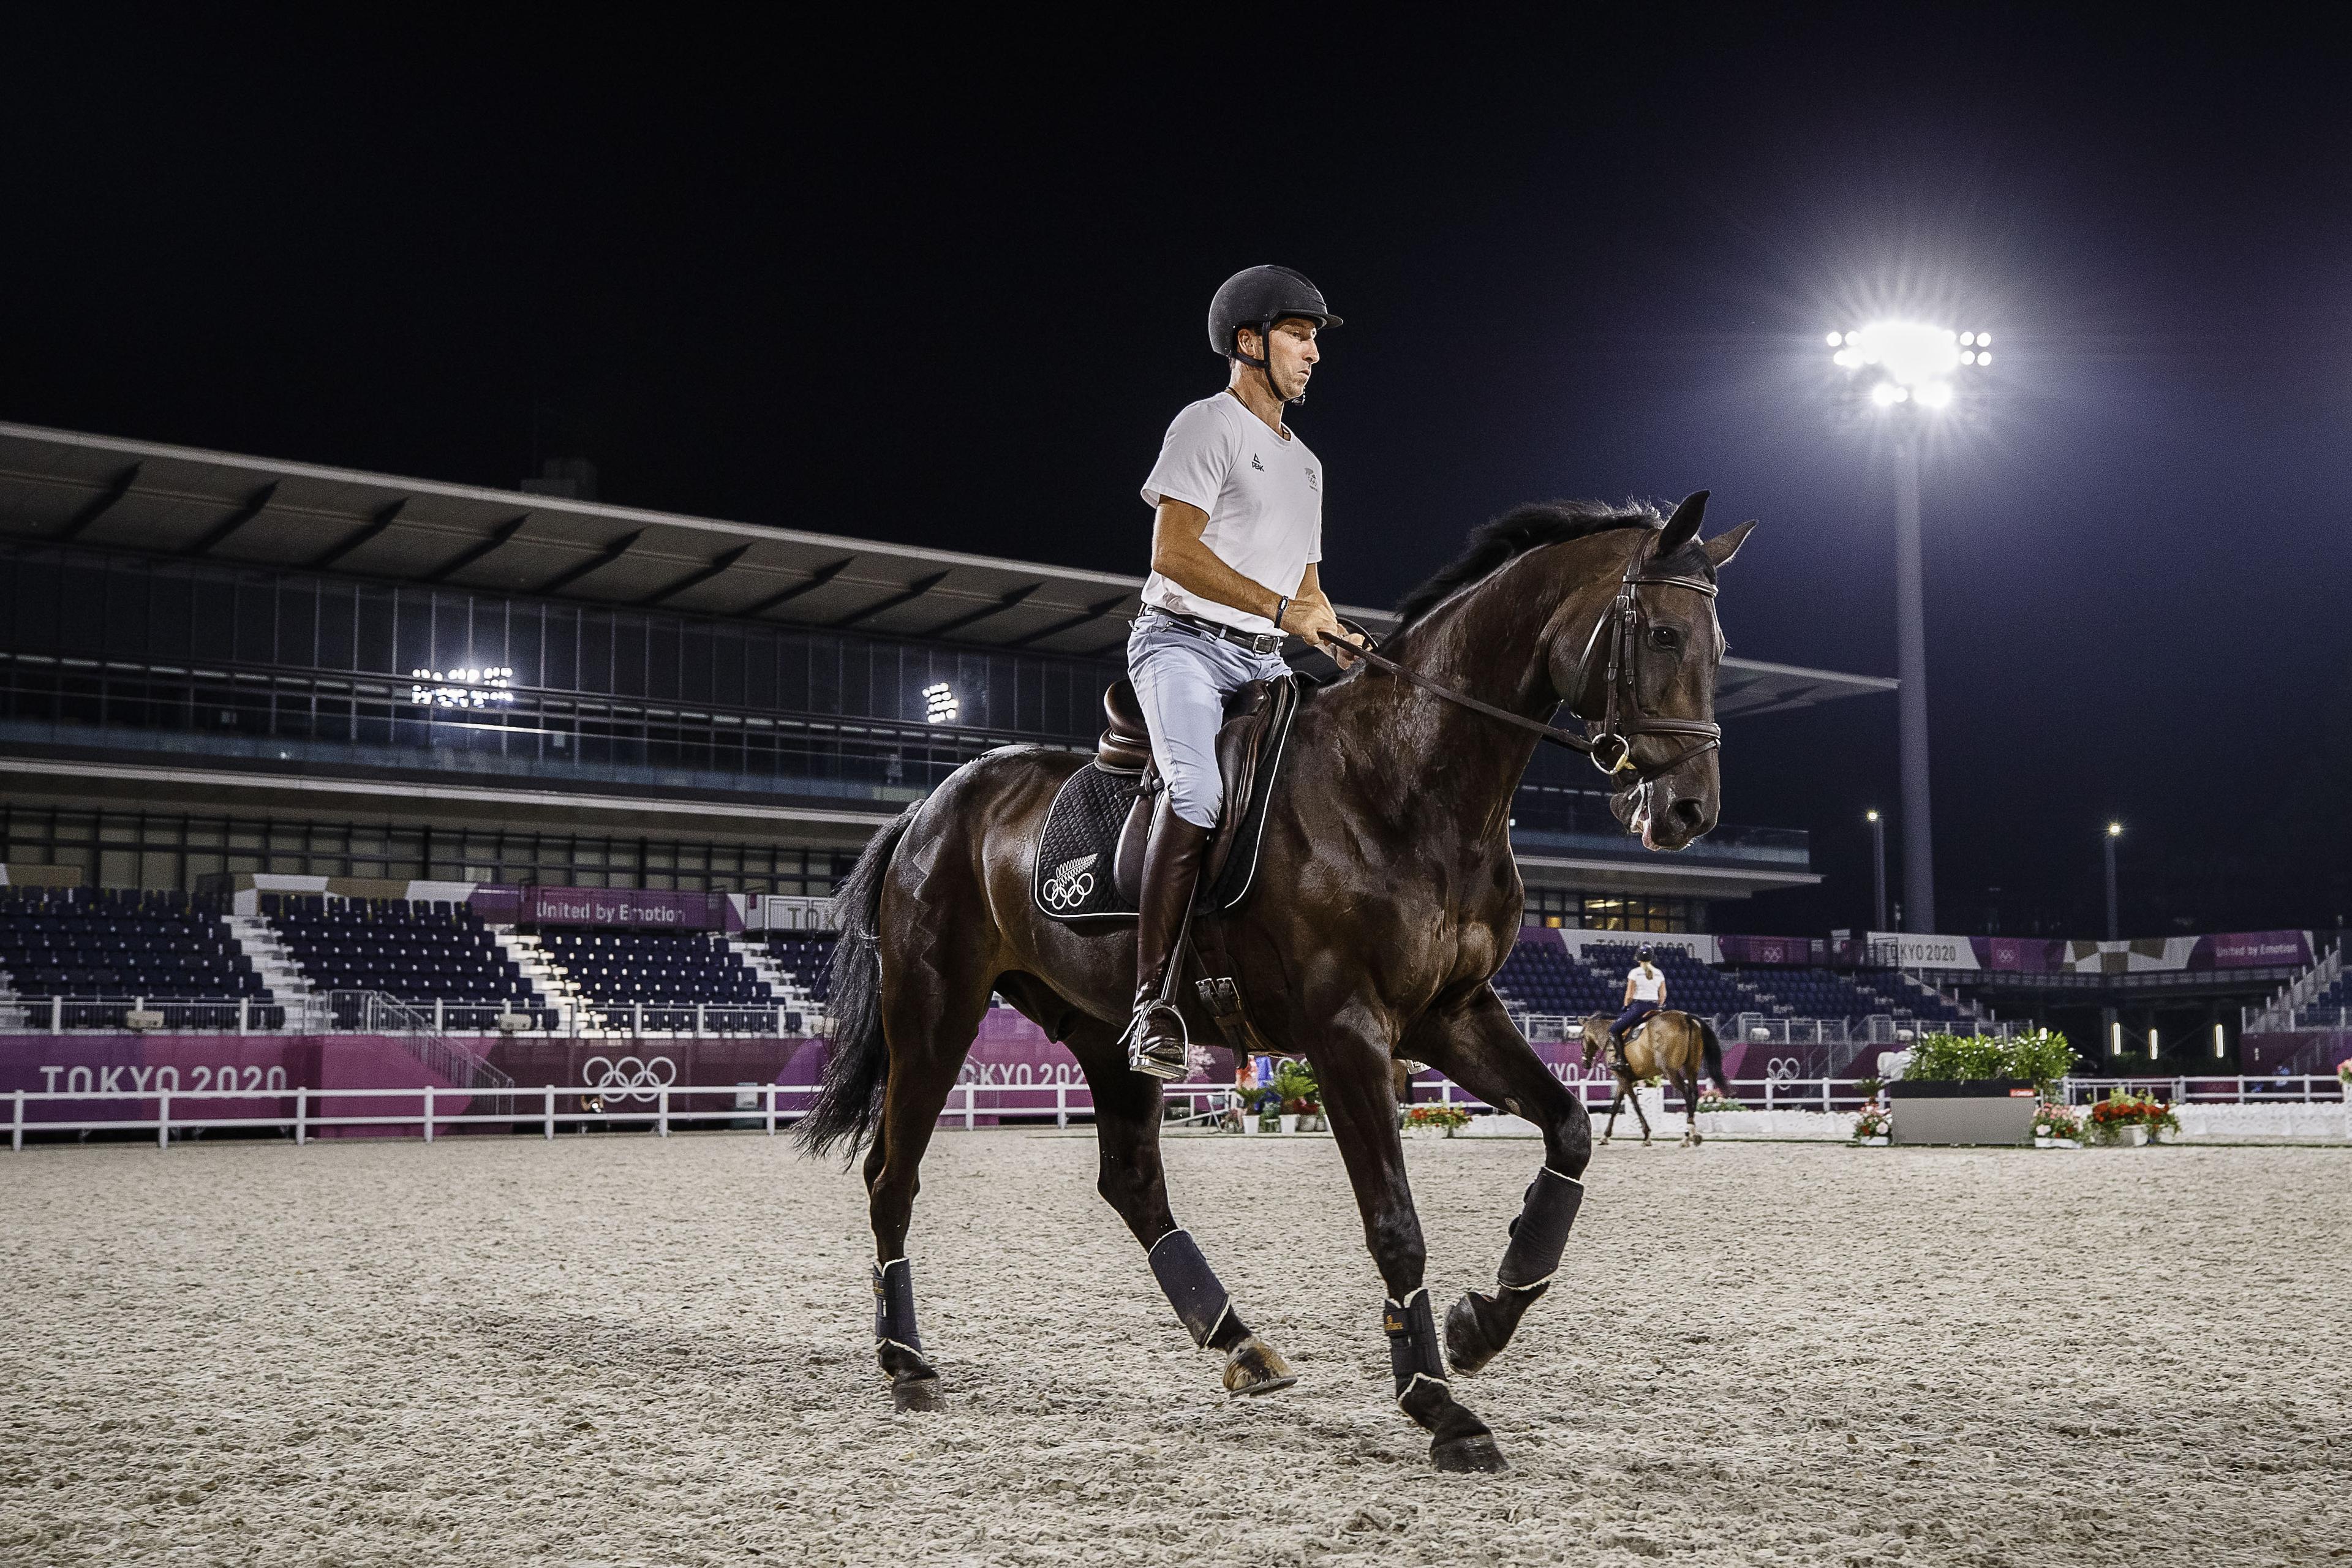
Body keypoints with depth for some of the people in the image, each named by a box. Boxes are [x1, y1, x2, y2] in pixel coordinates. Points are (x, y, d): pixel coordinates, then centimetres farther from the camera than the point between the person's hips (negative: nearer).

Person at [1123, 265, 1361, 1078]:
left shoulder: (1306, 462, 25)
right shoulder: (1208, 425, -1)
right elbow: (1173, 553, -13)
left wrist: (1338, 639, 7)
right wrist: (1281, 609, -18)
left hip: (1263, 662, 9)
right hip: (1185, 642, -8)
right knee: (1199, 791, -31)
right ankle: (1154, 1007, -33)